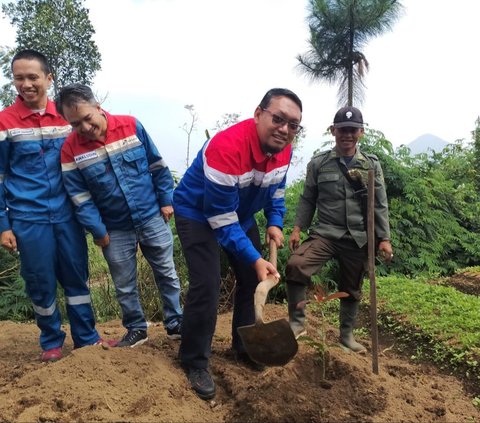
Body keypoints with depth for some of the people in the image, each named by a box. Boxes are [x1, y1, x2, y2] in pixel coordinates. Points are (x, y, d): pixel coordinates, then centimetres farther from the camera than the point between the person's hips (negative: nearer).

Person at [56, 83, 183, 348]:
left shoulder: (131, 126, -10)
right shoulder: (70, 149, -10)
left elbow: (157, 166, 0)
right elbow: (79, 197, -6)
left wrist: (166, 200, 0)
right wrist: (98, 231, -8)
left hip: (152, 218, 0)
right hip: (115, 229, 0)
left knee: (167, 274, 11)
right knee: (124, 286, 11)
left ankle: (176, 324, 28)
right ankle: (136, 330, 31)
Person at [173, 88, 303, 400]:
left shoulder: (283, 149, -12)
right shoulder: (226, 148, -37)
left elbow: (277, 190, 8)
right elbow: (222, 219, -33)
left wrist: (275, 224, -8)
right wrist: (256, 259, -36)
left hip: (242, 214, 8)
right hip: (198, 214, -7)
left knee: (253, 279, 9)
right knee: (207, 285, -17)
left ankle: (244, 348, 28)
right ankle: (195, 363, 2)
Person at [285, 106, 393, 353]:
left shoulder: (372, 165, 6)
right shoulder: (318, 164, 2)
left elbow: (379, 206, 6)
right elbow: (308, 200, 6)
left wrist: (384, 238, 0)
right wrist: (298, 228, -5)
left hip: (358, 238, 2)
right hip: (325, 233, -2)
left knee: (352, 289, 12)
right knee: (295, 265, -26)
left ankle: (347, 335, 34)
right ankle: (297, 323, -10)